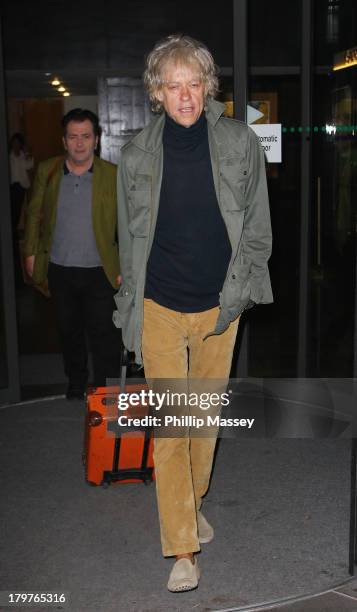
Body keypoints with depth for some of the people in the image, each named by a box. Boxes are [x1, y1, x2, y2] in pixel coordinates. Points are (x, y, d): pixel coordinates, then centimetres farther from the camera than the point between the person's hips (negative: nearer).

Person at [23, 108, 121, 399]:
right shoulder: (47, 171, 1)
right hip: (60, 270, 3)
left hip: (99, 271, -3)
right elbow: (35, 214, 9)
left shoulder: (113, 175, -6)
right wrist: (31, 252, 6)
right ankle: (76, 384, 36)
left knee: (104, 336, 0)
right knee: (69, 332, 17)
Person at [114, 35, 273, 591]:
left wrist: (236, 294, -6)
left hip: (219, 306, 1)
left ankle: (193, 503, 39)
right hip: (159, 308, -1)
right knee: (169, 426, -3)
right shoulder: (137, 154, 0)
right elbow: (129, 239, 6)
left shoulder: (241, 144, -1)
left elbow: (257, 229, 3)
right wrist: (130, 312, 5)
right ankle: (183, 550, 7)